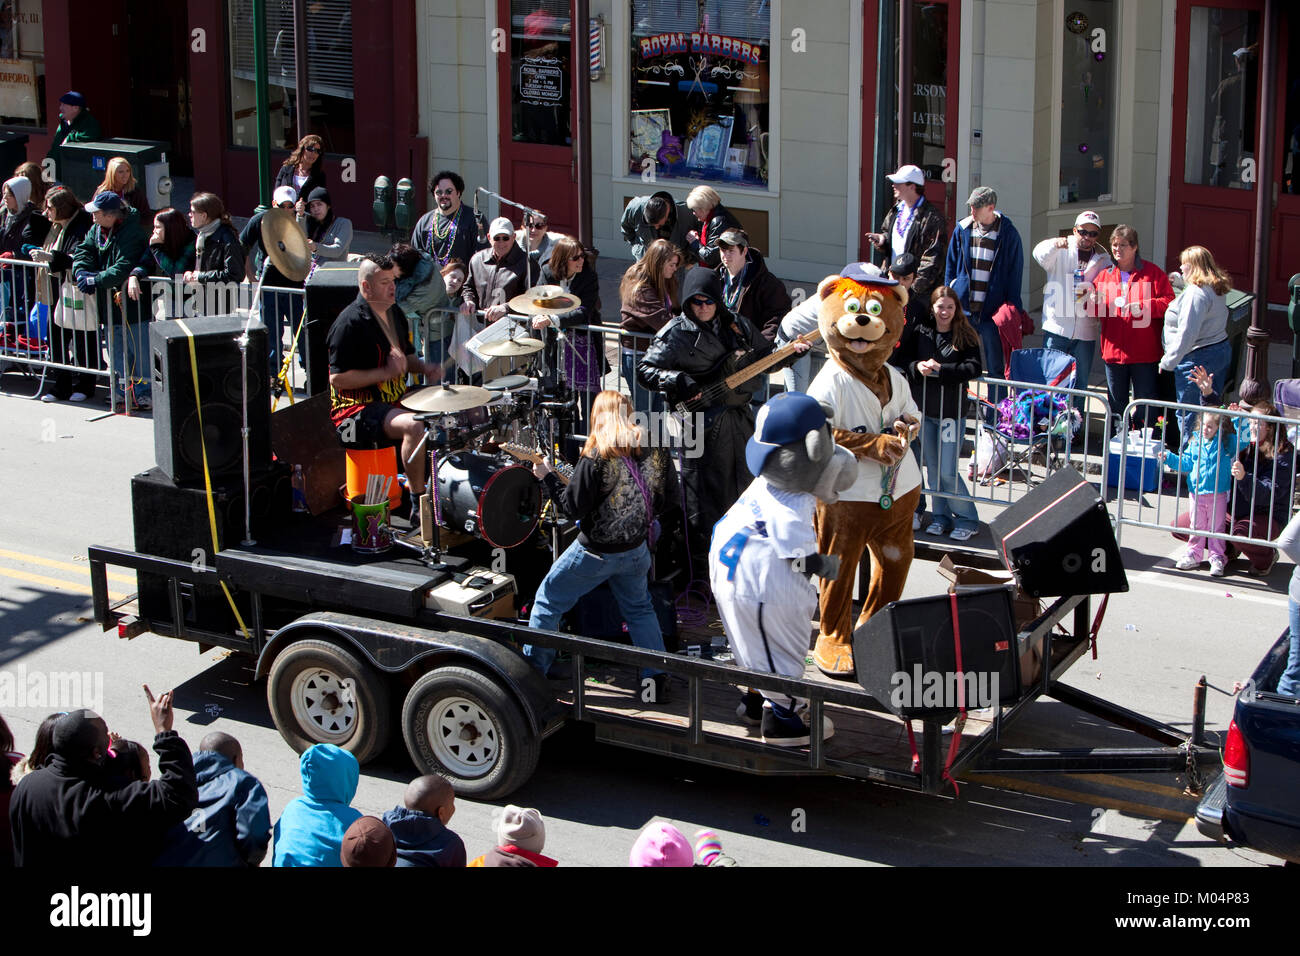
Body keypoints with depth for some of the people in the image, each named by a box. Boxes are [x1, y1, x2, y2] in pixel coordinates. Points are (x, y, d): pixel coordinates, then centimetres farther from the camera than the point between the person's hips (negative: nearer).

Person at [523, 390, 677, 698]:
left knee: (549, 601, 12)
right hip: (636, 550, 5)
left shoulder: (595, 457, -20)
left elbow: (574, 508, -17)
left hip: (596, 551, -5)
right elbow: (669, 492, 6)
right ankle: (657, 678, 17)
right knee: (639, 608, 24)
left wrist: (547, 476, -8)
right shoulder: (653, 447, -4)